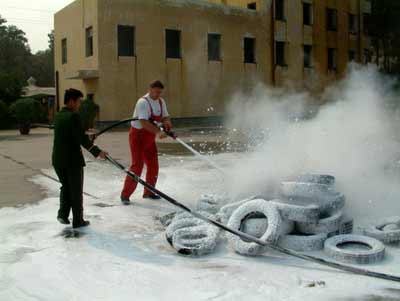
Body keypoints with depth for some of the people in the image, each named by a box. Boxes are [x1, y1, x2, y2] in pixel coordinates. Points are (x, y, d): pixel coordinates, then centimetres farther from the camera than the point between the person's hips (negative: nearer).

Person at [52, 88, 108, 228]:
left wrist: (87, 136, 24)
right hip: (73, 159, -6)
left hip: (58, 159, 7)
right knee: (76, 190, 5)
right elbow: (81, 139, -21)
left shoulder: (58, 116, 8)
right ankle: (78, 220, 13)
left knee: (65, 186, 21)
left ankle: (63, 214, 12)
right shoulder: (74, 116, -15)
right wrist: (97, 152, -18)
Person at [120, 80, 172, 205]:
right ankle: (125, 194, -2)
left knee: (153, 166, 10)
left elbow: (165, 117, 6)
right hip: (138, 135, -8)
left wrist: (167, 123, -18)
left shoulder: (161, 102, 3)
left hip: (150, 137, 8)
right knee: (137, 165, -11)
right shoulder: (143, 102, -21)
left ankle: (148, 192, 26)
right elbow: (144, 122, -32)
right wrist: (158, 132, -42)